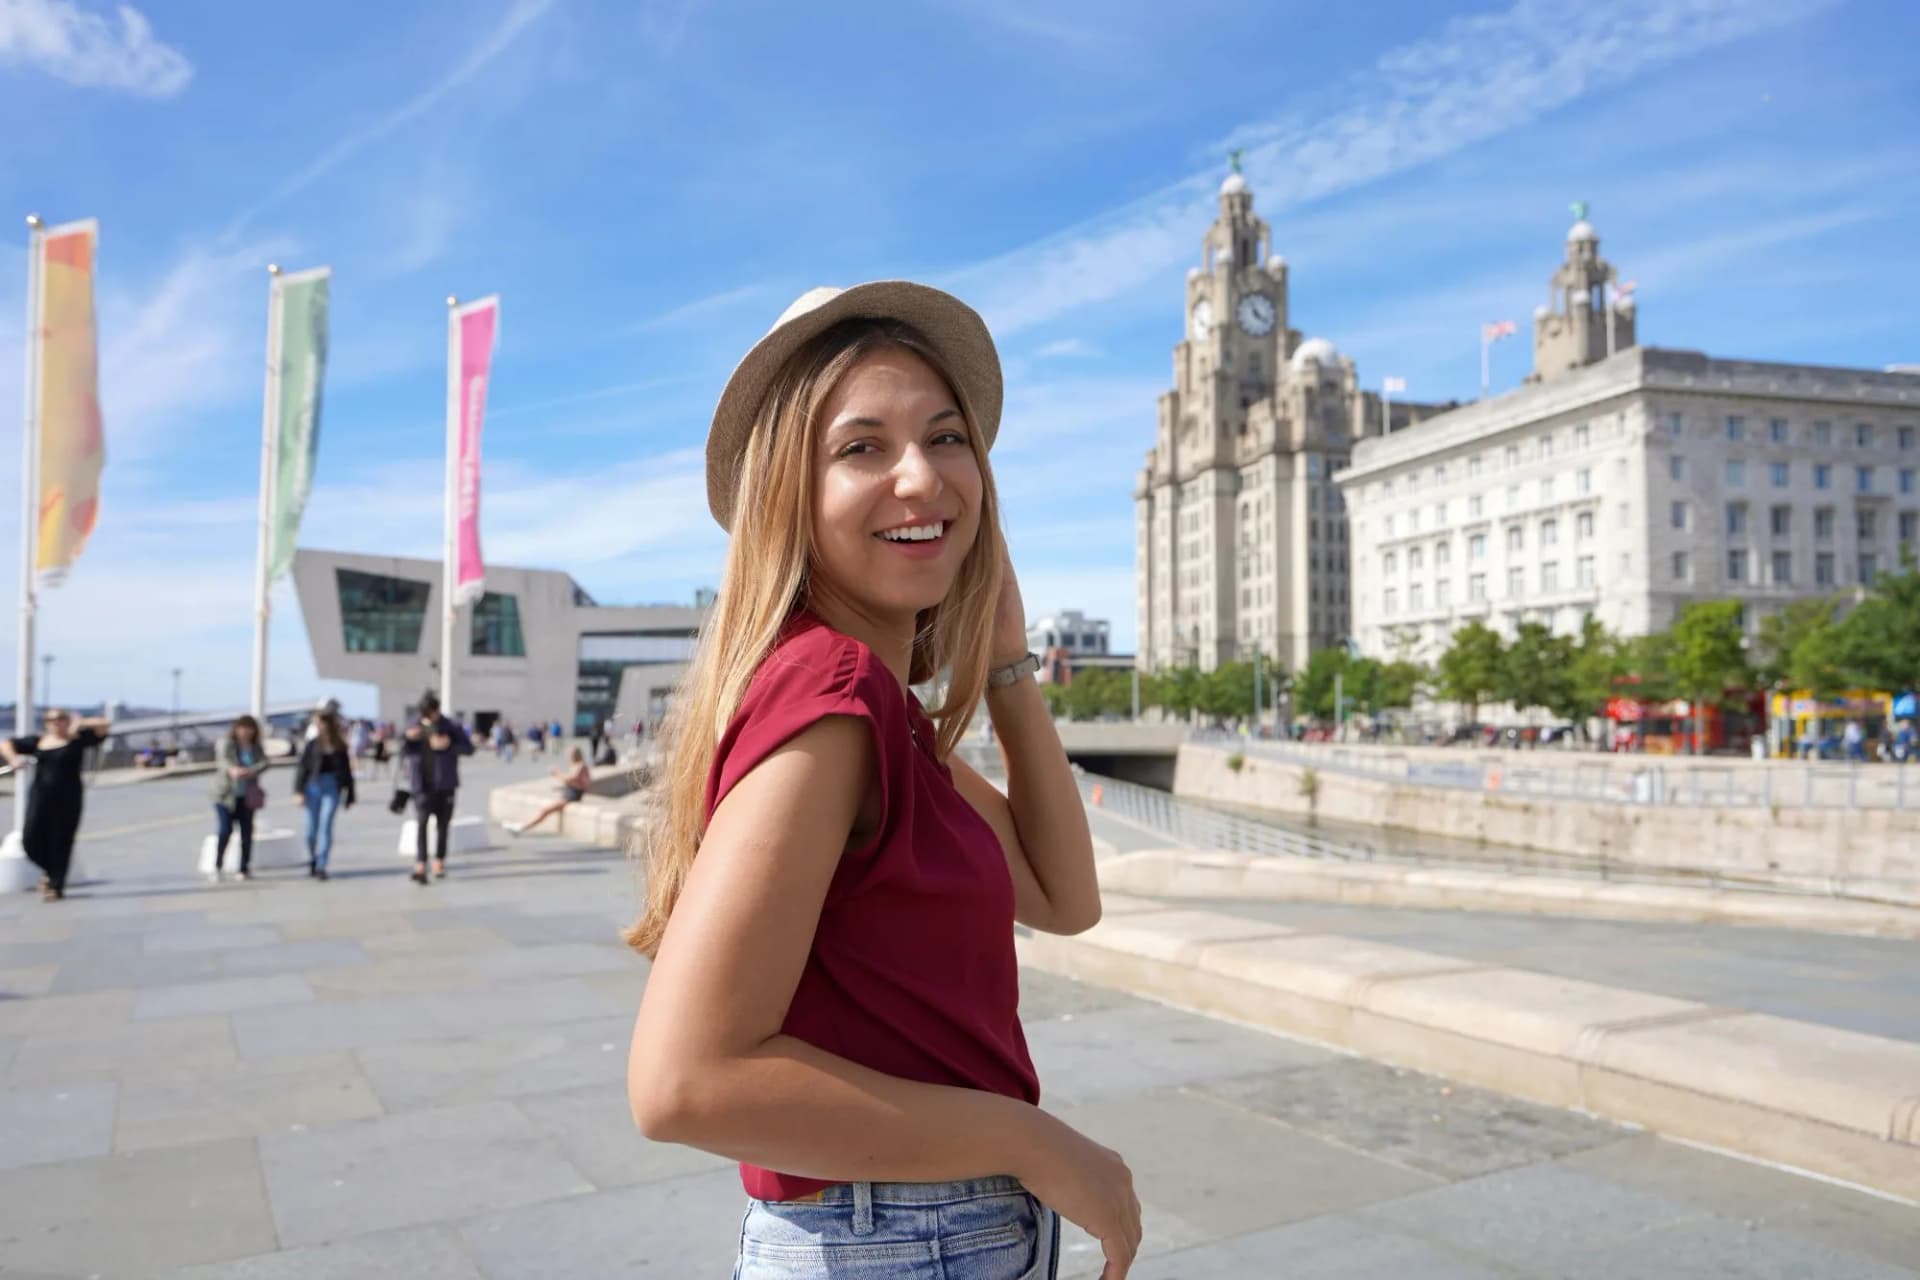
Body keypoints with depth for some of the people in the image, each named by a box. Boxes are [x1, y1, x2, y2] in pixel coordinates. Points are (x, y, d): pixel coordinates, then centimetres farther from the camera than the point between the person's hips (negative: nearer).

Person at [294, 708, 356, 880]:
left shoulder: (340, 747, 5)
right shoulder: (311, 744, 2)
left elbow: (347, 771, 11)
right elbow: (302, 768, 0)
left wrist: (350, 796, 12)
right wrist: (298, 791, -11)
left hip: (333, 789, 0)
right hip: (313, 787, 0)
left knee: (325, 826, -9)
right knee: (312, 828, 4)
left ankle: (321, 866, -6)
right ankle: (312, 860, 28)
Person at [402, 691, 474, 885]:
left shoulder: (450, 727, 0)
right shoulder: (414, 727, 5)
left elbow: (469, 747, -3)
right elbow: (402, 749, 8)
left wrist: (449, 745, -19)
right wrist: (409, 739, -13)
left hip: (444, 784, 0)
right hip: (422, 785, 0)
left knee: (442, 824, 8)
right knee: (421, 823, -11)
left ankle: (439, 862, 22)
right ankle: (420, 866, -15)